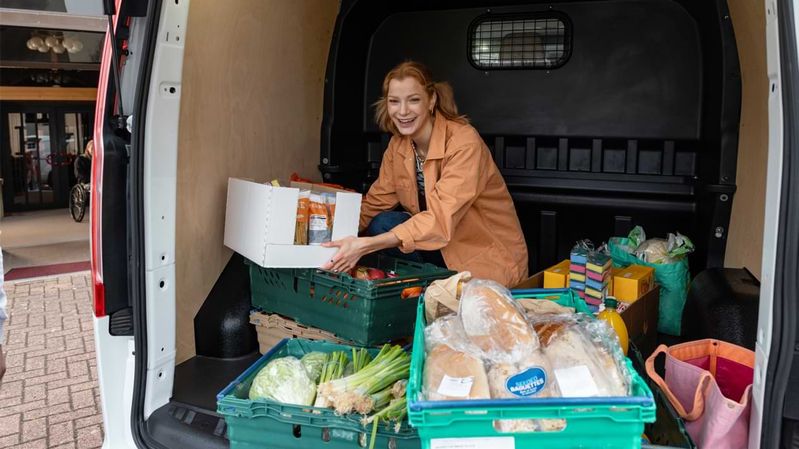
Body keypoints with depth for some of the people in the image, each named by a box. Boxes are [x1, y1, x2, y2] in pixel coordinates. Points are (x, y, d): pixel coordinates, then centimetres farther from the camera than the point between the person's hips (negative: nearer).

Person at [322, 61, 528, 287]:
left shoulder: (464, 142, -22)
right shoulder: (398, 145, -1)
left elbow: (441, 220, -31)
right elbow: (375, 204, 2)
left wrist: (365, 245, -38)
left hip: (490, 262, -6)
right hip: (444, 247, 6)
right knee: (383, 224, -18)